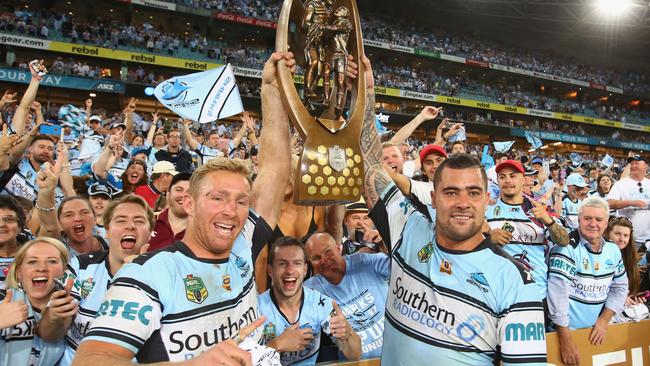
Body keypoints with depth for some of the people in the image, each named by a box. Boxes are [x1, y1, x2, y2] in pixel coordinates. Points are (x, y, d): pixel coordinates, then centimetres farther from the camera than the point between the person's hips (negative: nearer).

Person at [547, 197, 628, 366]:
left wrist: (604, 320, -3)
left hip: (596, 330, 6)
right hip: (566, 329, -6)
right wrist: (565, 340, -23)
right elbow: (558, 291, -23)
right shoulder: (566, 247, -17)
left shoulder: (613, 250, 3)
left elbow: (620, 287, 12)